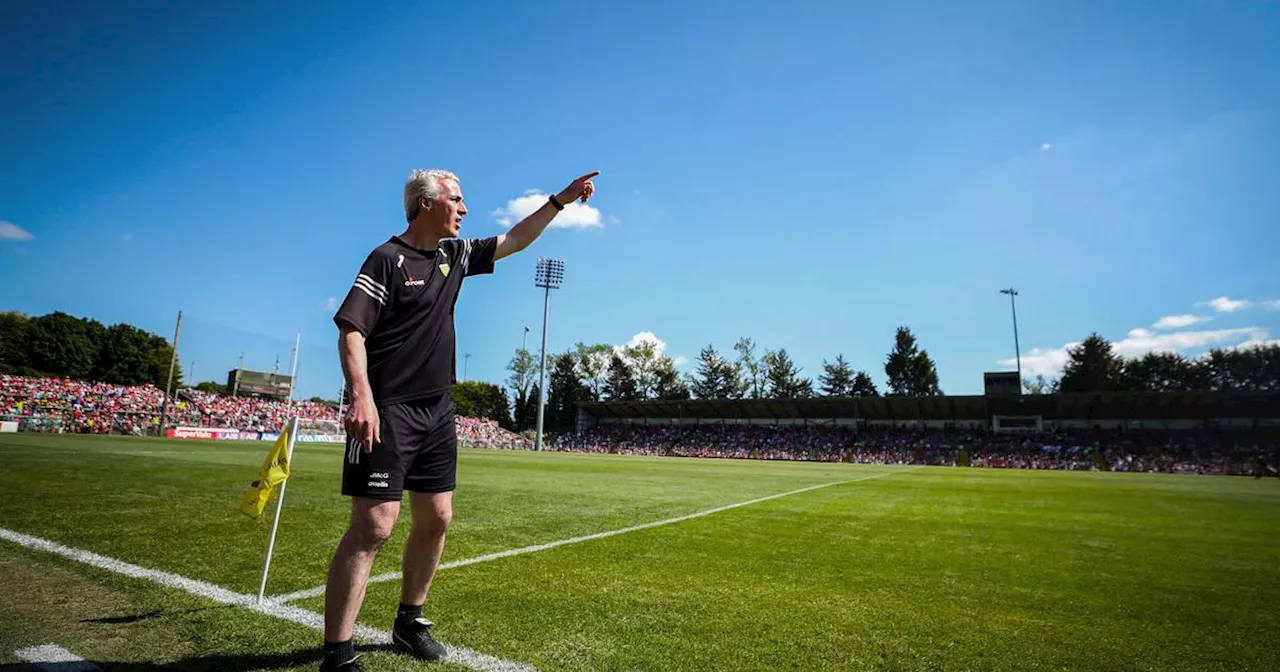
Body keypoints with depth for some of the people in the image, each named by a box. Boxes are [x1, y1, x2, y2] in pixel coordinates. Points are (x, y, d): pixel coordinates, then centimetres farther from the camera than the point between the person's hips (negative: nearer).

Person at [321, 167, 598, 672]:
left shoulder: (456, 254, 14)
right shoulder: (387, 258, -7)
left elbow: (515, 240, 22)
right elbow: (351, 330, -14)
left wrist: (561, 199, 19)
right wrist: (361, 396, -27)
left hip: (438, 411, 8)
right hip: (389, 411, -7)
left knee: (435, 519, 11)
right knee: (373, 525, -10)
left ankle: (409, 624, 28)